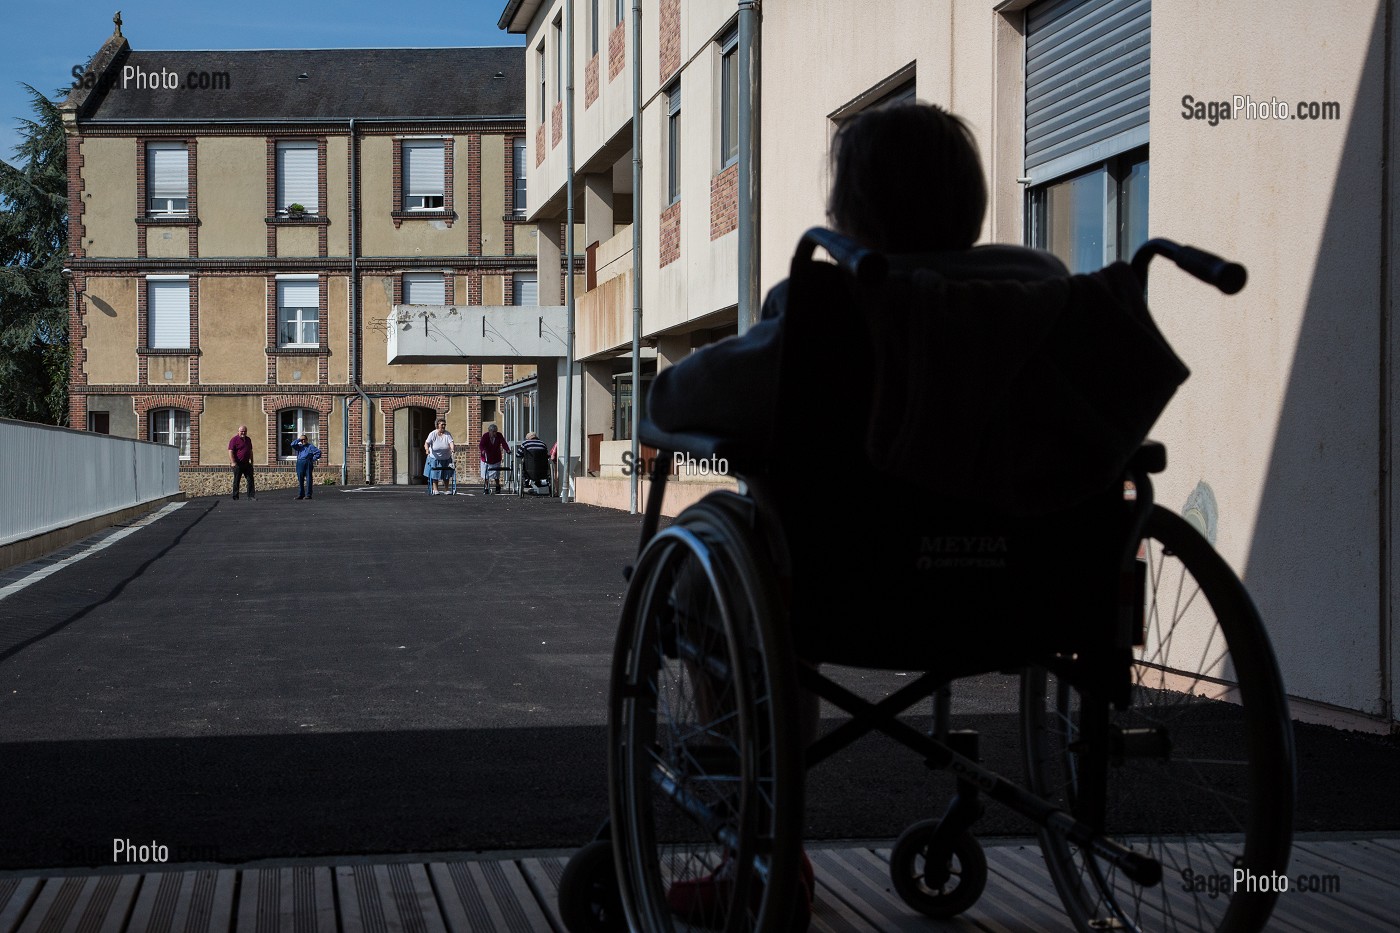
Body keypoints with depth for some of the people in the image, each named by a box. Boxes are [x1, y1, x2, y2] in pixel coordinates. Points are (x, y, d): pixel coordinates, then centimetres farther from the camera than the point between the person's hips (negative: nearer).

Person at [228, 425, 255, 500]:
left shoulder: (248, 439, 15)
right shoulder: (234, 439, -7)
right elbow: (230, 452, -13)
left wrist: (252, 461, 18)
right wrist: (233, 463, -19)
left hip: (246, 463, 6)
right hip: (238, 464, -6)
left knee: (250, 479, 1)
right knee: (236, 480, 1)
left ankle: (251, 495, 3)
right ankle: (235, 496, 6)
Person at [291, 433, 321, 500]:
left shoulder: (310, 446, 9)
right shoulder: (299, 446, 20)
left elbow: (318, 452, 3)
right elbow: (292, 444, 2)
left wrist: (313, 459, -3)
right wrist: (299, 439, 3)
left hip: (308, 463, -4)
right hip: (300, 463, 4)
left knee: (308, 479, -6)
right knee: (300, 479, 4)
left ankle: (308, 495, -6)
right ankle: (301, 494, 9)